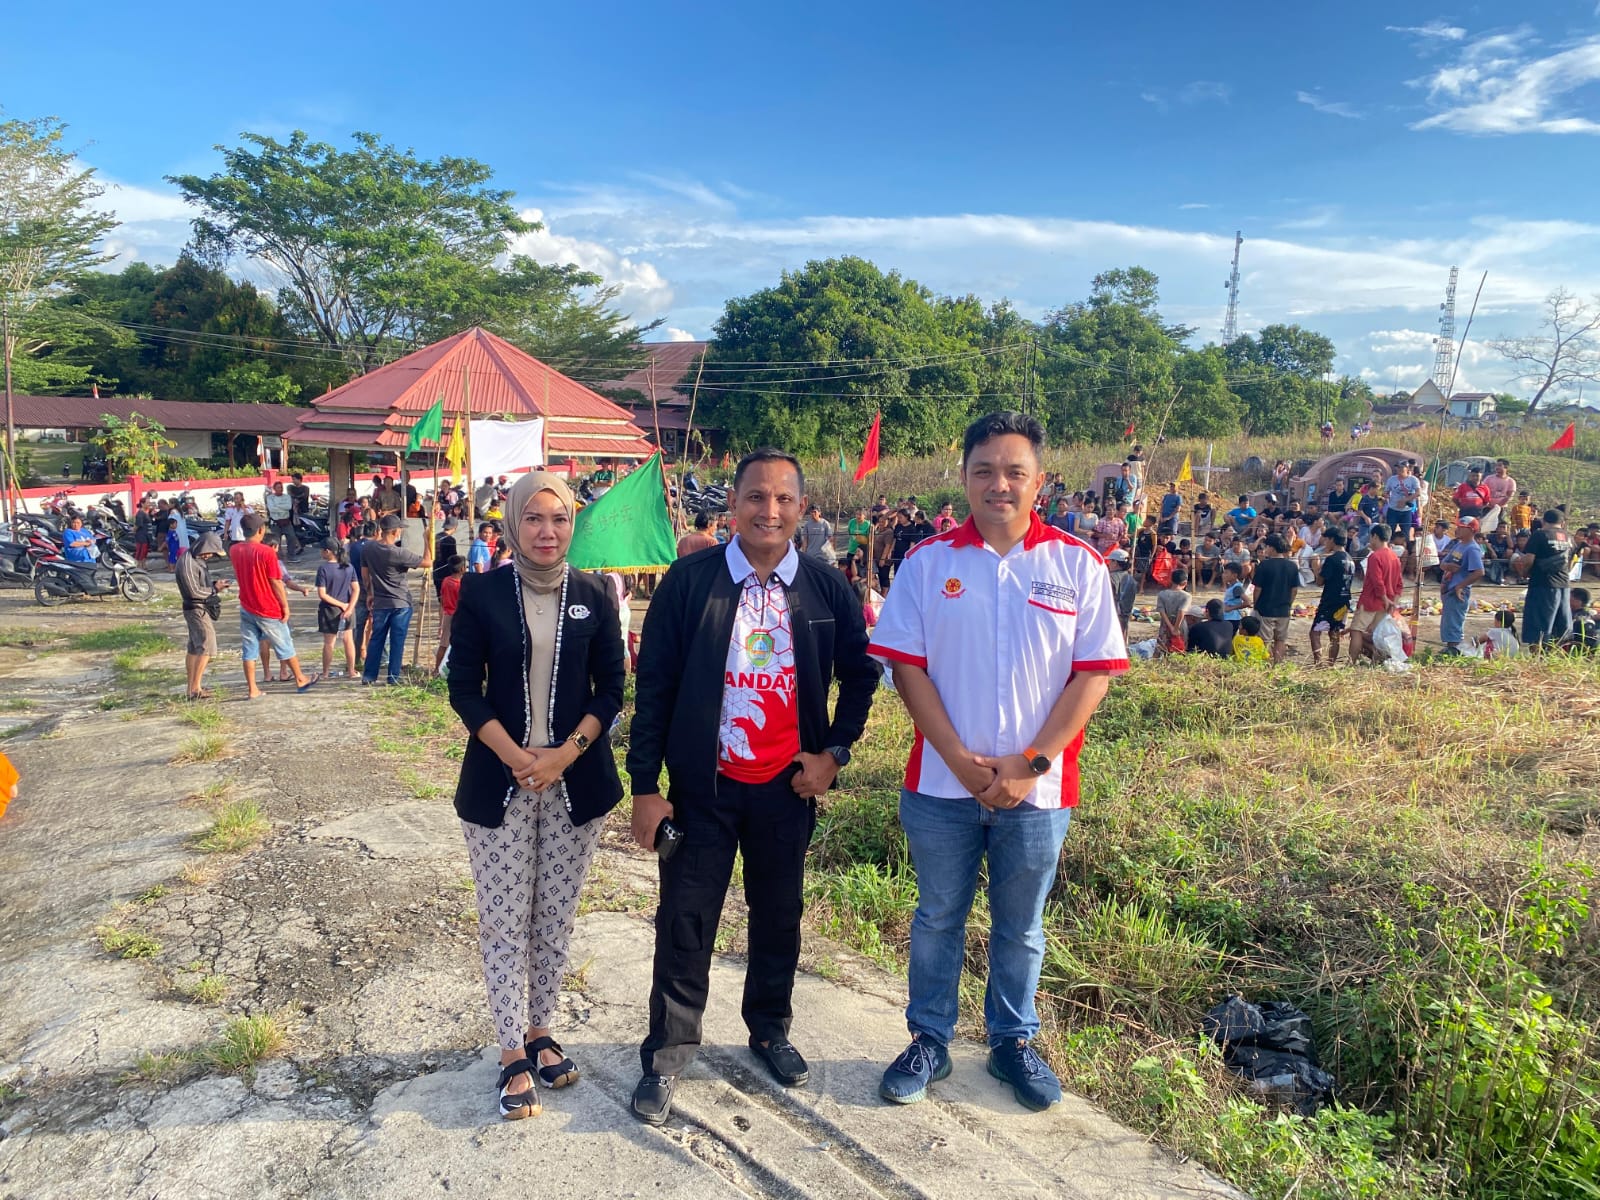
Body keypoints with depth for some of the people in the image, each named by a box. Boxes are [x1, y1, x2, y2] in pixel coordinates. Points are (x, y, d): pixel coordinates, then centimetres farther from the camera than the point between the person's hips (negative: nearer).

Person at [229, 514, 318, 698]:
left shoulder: (234, 550, -2)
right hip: (268, 610, -5)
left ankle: (252, 689, 8)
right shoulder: (267, 552, -19)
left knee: (249, 649, 8)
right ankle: (300, 680, 24)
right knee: (285, 646, 10)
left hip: (246, 608, 5)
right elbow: (276, 583, -16)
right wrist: (285, 606, -5)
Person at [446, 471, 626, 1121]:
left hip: (575, 780, 2)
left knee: (556, 918, 11)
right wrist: (516, 758, -13)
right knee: (504, 921, 5)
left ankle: (539, 1031, 30)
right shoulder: (481, 592, -3)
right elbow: (465, 688, -3)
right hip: (498, 782, -1)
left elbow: (611, 688, 2)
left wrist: (566, 753, -11)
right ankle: (513, 1055, 19)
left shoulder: (593, 594, 1)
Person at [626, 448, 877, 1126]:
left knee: (779, 915, 17)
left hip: (788, 785, 2)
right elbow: (653, 684, -7)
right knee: (685, 922, 6)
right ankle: (667, 1053, 25)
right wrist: (645, 786, -8)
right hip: (703, 785, -2)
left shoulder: (827, 587, -3)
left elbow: (860, 674, 10)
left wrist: (835, 751, 0)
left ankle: (770, 1030, 39)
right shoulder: (689, 580, -9)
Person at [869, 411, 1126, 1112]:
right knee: (938, 918, 15)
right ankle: (930, 1039, 34)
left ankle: (1013, 1041, 37)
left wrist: (1032, 764, -12)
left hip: (1036, 789, 0)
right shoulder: (928, 562, -3)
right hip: (942, 784, 0)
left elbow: (1094, 673, -5)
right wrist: (961, 760, -13)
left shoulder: (1078, 566, -4)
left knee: (1021, 927, 17)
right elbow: (906, 664, -5)